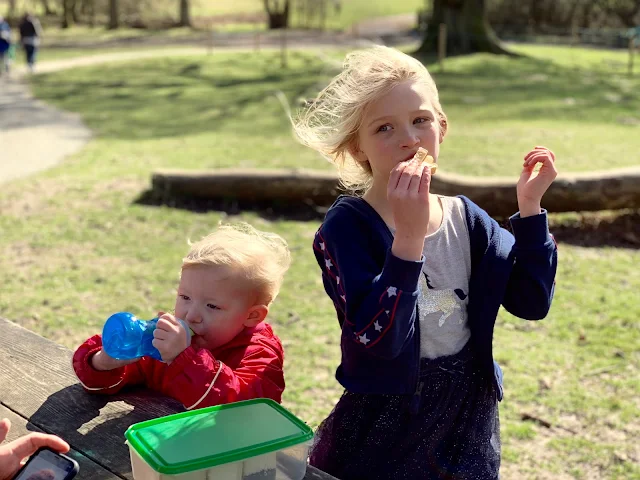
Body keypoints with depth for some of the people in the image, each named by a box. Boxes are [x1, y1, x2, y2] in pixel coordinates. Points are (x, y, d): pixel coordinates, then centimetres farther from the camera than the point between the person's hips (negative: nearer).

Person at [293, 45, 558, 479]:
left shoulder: (467, 219, 0)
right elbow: (377, 338, -28)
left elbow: (531, 301, -2)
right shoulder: (346, 227, -17)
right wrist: (409, 236, -36)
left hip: (471, 415, 5)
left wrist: (530, 208, -8)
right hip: (385, 423, -4)